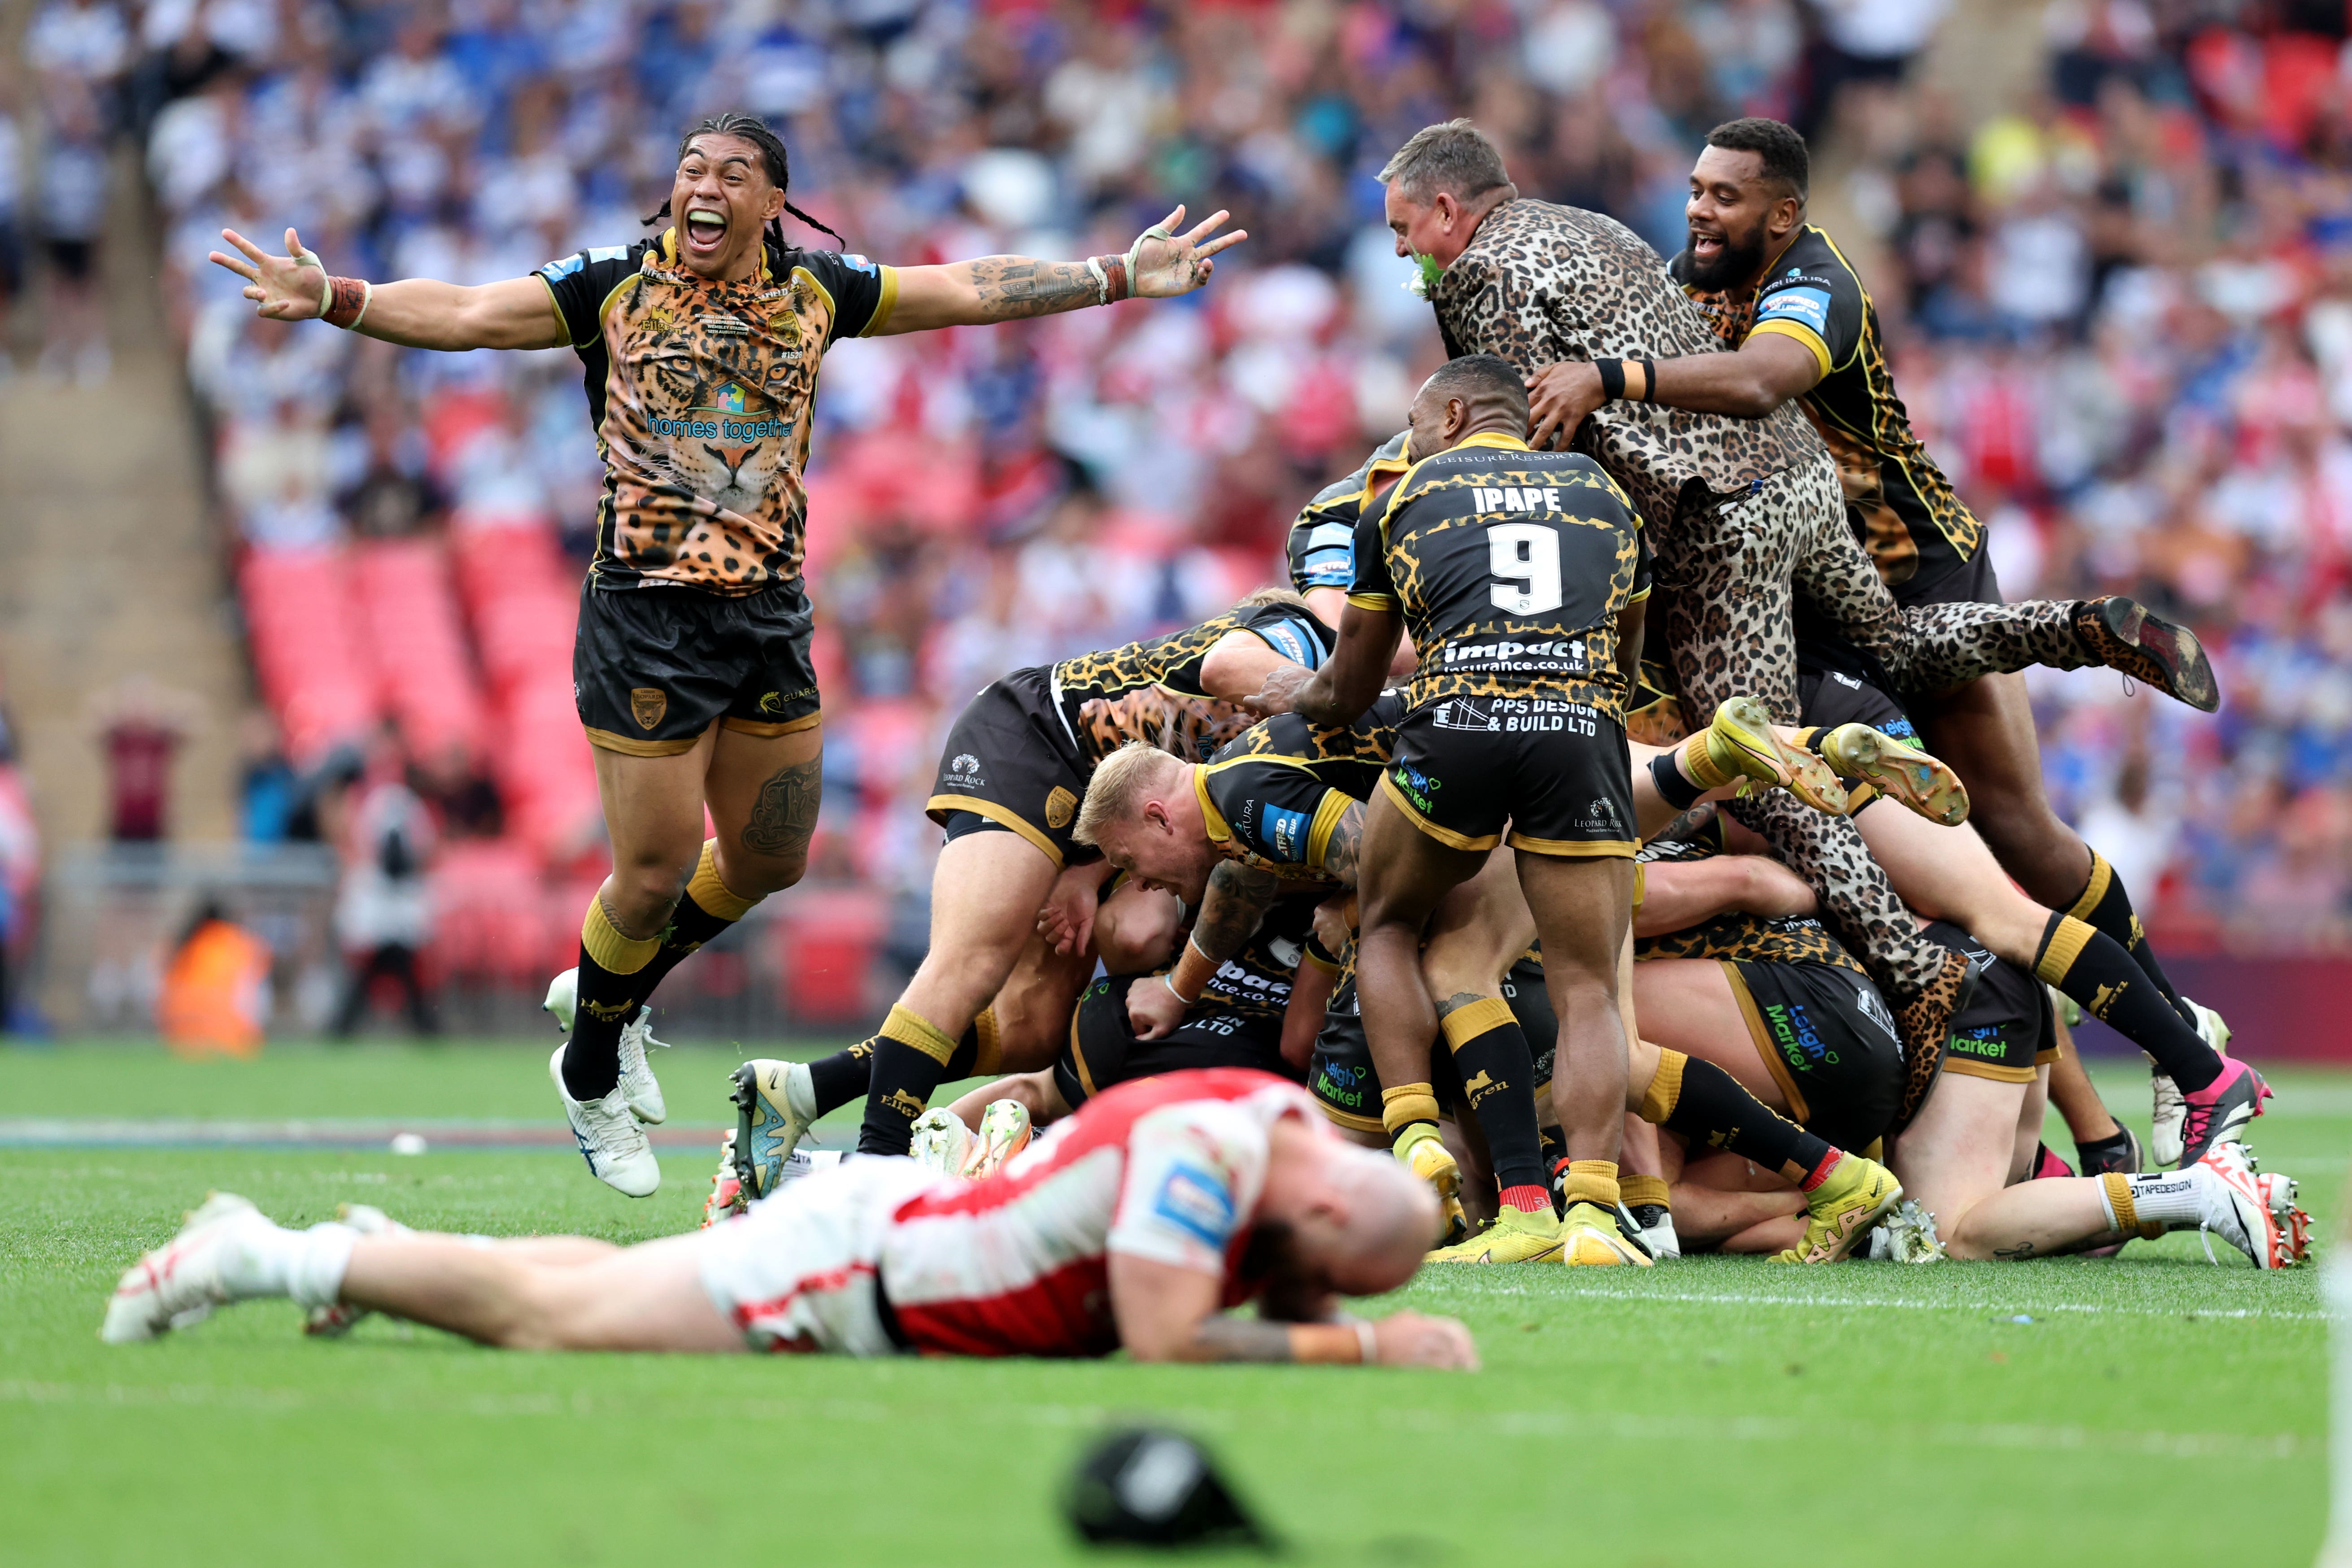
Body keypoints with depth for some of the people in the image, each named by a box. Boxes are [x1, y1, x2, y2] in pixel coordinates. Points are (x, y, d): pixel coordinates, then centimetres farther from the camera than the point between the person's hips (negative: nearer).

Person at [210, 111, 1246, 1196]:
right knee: (655, 870, -5)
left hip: (770, 609, 5)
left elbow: (974, 292, 13)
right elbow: (463, 314, -11)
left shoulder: (815, 293, 6)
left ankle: (613, 995, 37)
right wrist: (333, 299, -26)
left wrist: (1123, 278, 11)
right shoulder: (613, 289, -4)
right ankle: (591, 1077, 21)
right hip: (645, 614, -5)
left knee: (771, 857, 11)